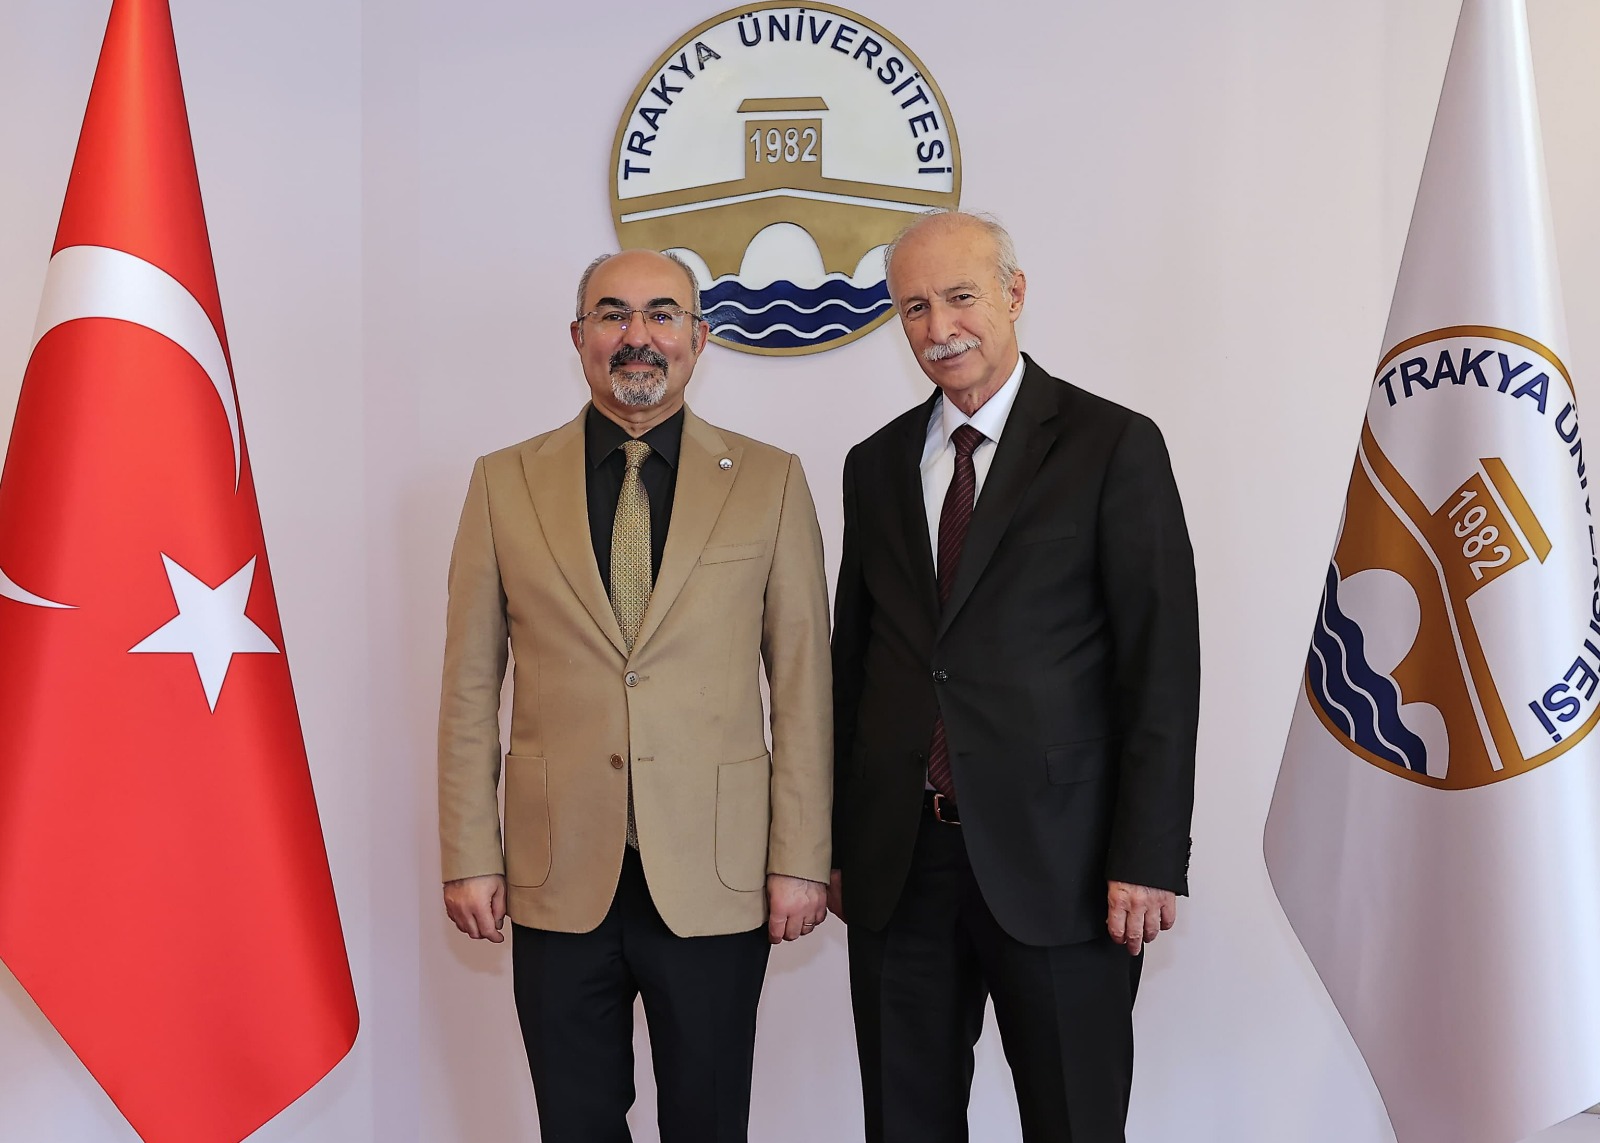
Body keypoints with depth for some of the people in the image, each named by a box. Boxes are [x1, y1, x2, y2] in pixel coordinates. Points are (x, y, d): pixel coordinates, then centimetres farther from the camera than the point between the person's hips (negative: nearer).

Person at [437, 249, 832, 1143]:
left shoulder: (769, 481, 1)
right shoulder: (505, 482, 4)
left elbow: (803, 686, 0)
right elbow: (470, 689, 4)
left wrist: (802, 859, -3)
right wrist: (470, 857, 1)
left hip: (715, 878, 0)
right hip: (559, 876, 1)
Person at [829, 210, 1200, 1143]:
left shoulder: (1113, 446, -3)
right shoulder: (876, 465, 11)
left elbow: (1161, 665, -6)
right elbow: (854, 660, 13)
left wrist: (1148, 859, -11)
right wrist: (834, 842, 11)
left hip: (1054, 862, -4)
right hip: (896, 859, 4)